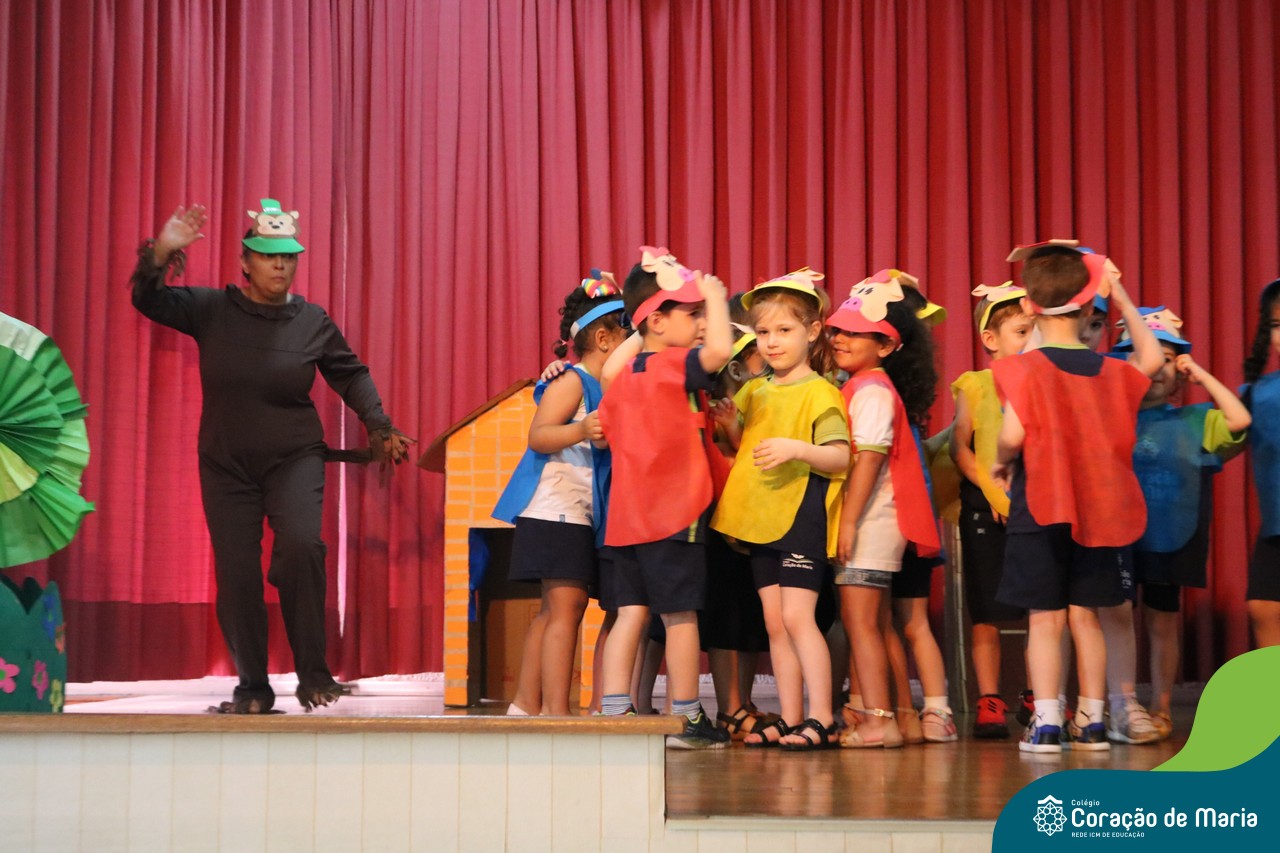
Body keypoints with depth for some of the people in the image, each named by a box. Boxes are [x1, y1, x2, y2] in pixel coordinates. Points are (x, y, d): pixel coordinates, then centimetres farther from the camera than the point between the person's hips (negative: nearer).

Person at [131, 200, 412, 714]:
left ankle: (314, 675, -14)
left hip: (293, 459, -1)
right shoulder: (211, 310, -1)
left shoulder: (312, 321, 0)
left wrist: (380, 427, 6)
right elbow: (149, 301, -4)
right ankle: (252, 688, 13)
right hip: (226, 464, 1)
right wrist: (161, 253, -20)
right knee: (236, 574, -1)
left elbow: (350, 375, 12)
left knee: (300, 545, -25)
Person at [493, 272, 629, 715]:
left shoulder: (606, 388, 16)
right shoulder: (571, 382, -10)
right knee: (566, 605, -13)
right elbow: (537, 436, -21)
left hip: (582, 515, 10)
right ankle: (556, 711, -14)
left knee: (552, 611, 12)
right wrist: (581, 431, -36)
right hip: (555, 510, -10)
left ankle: (526, 705, 19)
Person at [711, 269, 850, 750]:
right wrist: (729, 425, 3)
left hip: (801, 513, -7)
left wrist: (796, 448, -28)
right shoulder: (755, 391, 14)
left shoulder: (819, 392, -7)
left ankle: (821, 720, -9)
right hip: (760, 516, 7)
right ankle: (789, 720, 12)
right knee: (774, 621, 7)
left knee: (796, 615, -13)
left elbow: (840, 457, -14)